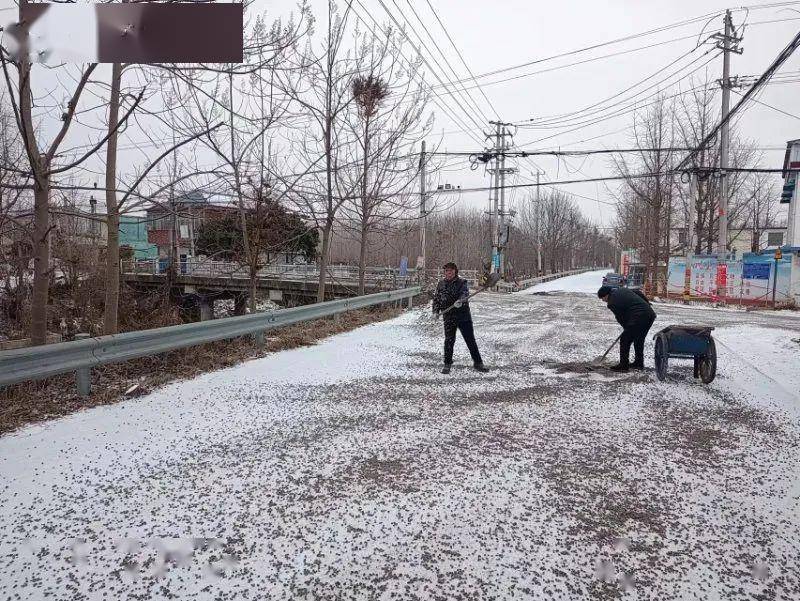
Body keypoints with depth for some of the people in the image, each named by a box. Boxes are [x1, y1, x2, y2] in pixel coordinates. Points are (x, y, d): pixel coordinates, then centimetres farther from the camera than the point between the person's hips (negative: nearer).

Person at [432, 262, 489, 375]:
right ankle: (447, 364, 16)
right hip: (449, 316, 2)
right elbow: (436, 299, 16)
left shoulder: (462, 282, -2)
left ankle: (478, 362, 15)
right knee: (449, 340, 3)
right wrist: (436, 311, 3)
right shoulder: (441, 284, 9)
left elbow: (465, 293, -21)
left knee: (470, 340, 3)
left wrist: (460, 301, -42)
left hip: (464, 315, -2)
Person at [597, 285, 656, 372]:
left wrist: (627, 328, 14)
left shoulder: (612, 303, -5)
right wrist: (647, 304, 36)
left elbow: (620, 318, 0)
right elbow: (639, 293, 23)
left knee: (625, 340, 2)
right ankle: (639, 363, 32)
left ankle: (623, 365, 4)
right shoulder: (623, 290, 17)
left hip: (638, 318, -9)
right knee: (639, 340, 23)